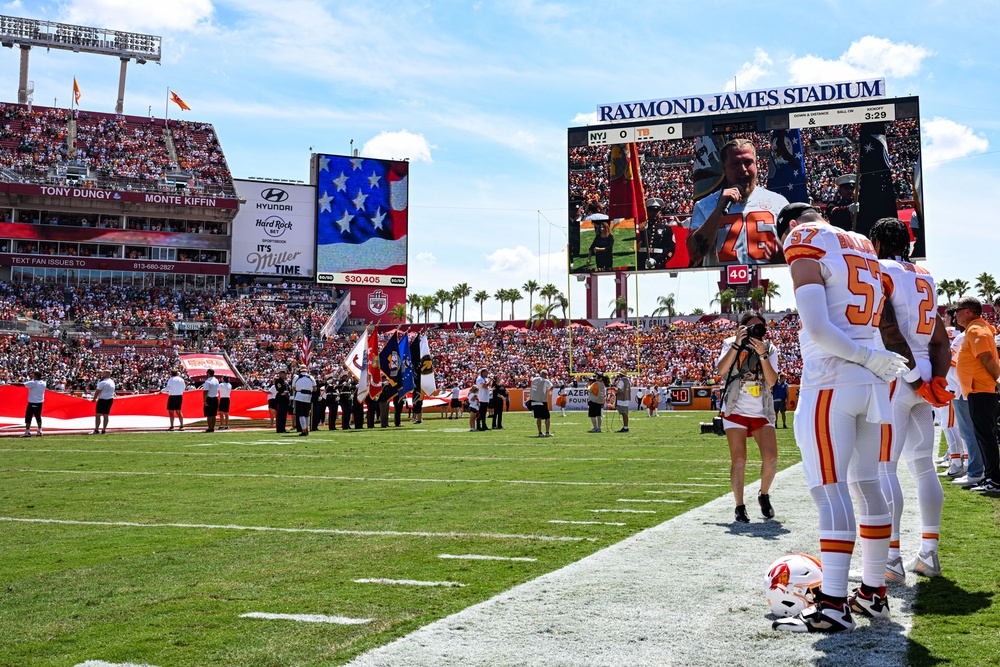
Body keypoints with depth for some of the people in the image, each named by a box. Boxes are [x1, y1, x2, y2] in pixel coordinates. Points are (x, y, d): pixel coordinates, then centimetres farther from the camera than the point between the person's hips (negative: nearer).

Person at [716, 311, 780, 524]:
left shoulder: (770, 349, 6)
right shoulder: (730, 344, 1)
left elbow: (772, 381, -8)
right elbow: (721, 369, -17)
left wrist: (762, 354, -17)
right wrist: (737, 344, -21)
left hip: (761, 413, 2)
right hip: (735, 411, -2)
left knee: (771, 459, -8)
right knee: (738, 460, -7)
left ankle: (764, 496, 18)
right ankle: (740, 507, 3)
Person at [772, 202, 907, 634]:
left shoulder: (805, 250, -6)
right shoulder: (862, 245, 18)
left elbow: (816, 328, -17)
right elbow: (881, 318, 18)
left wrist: (869, 359, -9)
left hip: (830, 383, -8)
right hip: (871, 384, 8)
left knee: (831, 492, -9)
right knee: (867, 485, 14)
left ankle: (832, 605, -9)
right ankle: (873, 592, 22)